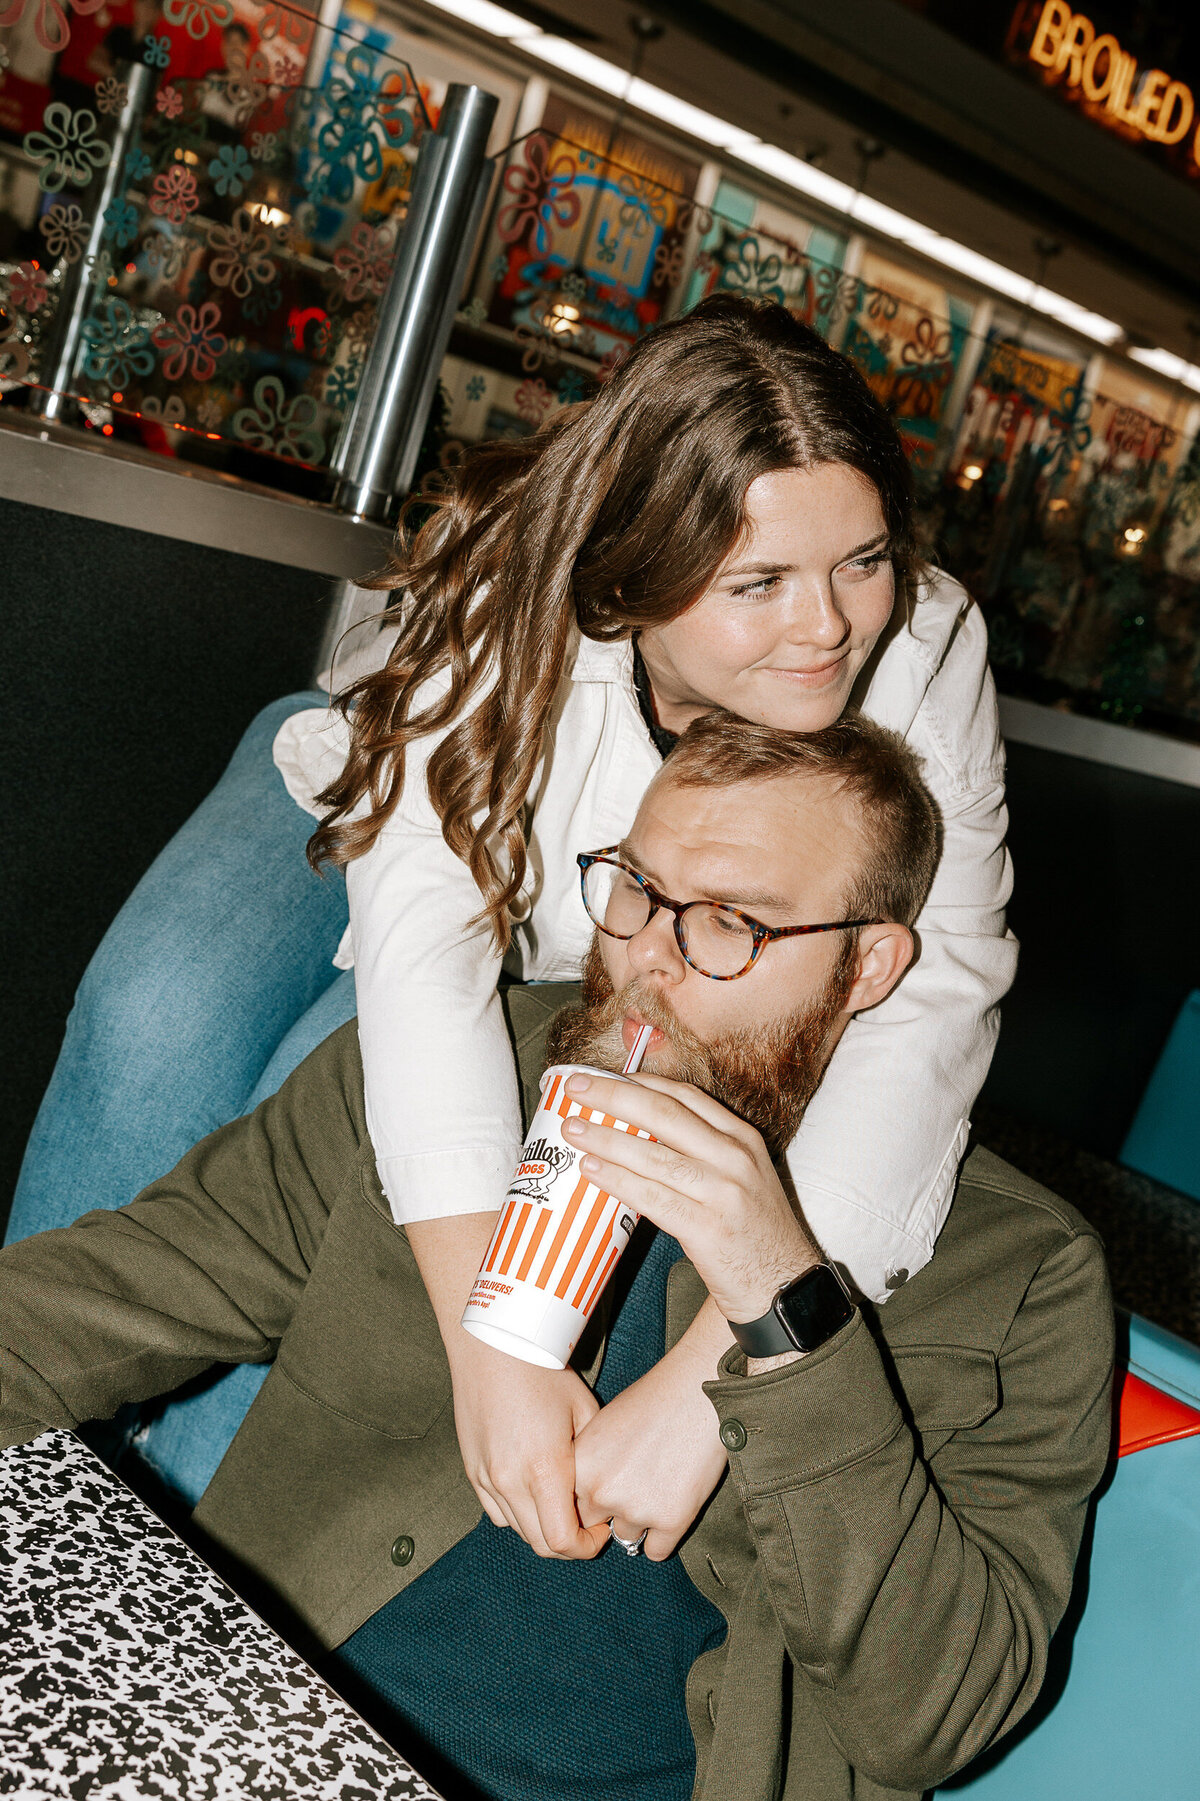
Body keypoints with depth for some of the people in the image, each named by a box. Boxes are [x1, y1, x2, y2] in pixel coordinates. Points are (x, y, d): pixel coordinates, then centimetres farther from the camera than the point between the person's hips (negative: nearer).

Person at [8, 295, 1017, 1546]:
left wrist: (711, 1373, -50)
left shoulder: (926, 650, -32)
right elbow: (423, 955, -44)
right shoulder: (509, 609, -36)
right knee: (161, 1031, -25)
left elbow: (932, 998, -39)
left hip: (579, 991, 1)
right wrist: (491, 1350, -54)